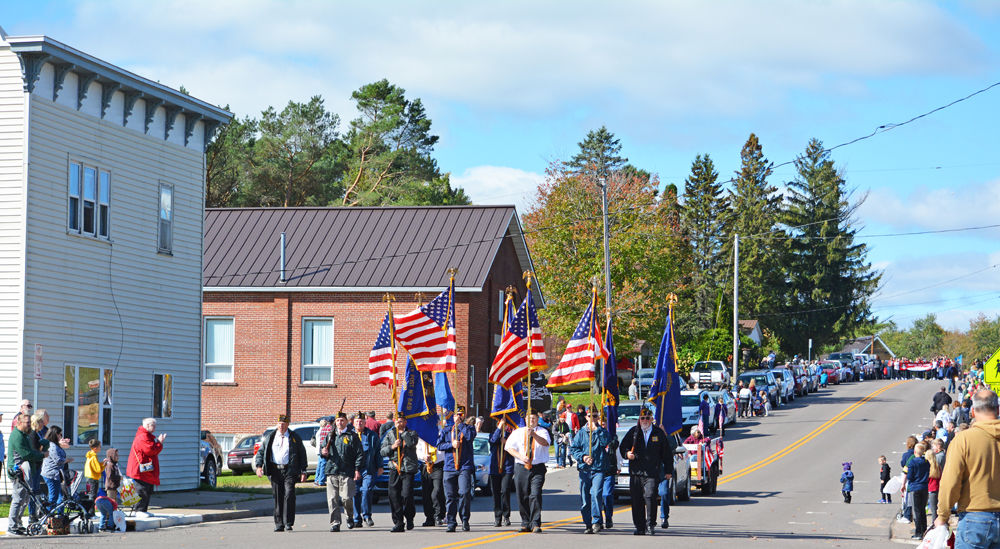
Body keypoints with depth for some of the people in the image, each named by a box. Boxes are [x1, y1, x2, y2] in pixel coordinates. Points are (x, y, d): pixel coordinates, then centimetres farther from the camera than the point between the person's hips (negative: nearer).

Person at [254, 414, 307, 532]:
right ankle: (279, 524, 10)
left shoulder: (295, 437, 8)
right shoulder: (269, 437, 11)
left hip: (289, 470, -2)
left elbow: (302, 454, 10)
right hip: (275, 470, 2)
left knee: (289, 495, -13)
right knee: (277, 497, 3)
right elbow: (261, 452, 13)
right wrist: (258, 466, -3)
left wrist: (303, 471, 4)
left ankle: (288, 523, -7)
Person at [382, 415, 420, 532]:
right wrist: (392, 447, -7)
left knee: (406, 495, -11)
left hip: (408, 469, -3)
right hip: (394, 468, 3)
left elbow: (412, 442, -14)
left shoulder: (412, 433, 9)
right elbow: (383, 451, 11)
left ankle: (409, 518, 13)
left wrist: (402, 431, -7)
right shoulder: (390, 434, 17)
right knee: (393, 496, -4)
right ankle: (398, 522, 4)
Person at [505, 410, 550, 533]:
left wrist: (533, 434, -32)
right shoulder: (518, 432, 11)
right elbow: (509, 447, 6)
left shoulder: (542, 432, 4)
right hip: (521, 467, 3)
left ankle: (536, 524, -14)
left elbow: (545, 443, -16)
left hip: (538, 468, -3)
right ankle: (526, 523, 15)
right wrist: (520, 456, -10)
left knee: (535, 495, -15)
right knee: (522, 497, 4)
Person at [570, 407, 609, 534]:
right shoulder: (581, 433, 12)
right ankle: (587, 524, 12)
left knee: (596, 493, -22)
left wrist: (597, 429, -11)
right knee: (585, 498, 2)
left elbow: (605, 442, -12)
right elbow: (574, 448, 9)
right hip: (584, 470, 3)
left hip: (599, 469, -3)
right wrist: (583, 457, -7)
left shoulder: (602, 432, 8)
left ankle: (597, 521, -18)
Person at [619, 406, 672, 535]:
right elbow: (623, 447, 14)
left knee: (650, 497, -15)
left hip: (652, 472, -2)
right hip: (635, 471, 2)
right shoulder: (633, 432, 10)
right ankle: (639, 527, 12)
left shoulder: (659, 433, 8)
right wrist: (627, 454, -9)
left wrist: (668, 471, 11)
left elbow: (666, 453, 13)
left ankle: (650, 525, -9)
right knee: (636, 500, 2)